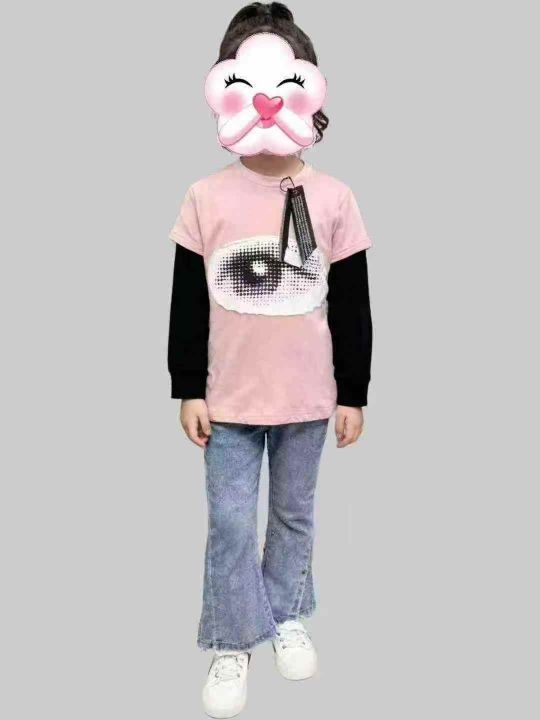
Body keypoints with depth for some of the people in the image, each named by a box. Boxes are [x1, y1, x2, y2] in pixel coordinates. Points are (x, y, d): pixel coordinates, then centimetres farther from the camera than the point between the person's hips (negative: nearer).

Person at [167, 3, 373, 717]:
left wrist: (353, 394, 0)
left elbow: (353, 307, 0)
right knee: (231, 524, 7)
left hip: (307, 398, 1)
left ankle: (286, 614, 41)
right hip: (229, 398, 0)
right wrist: (188, 390, -1)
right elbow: (187, 303, -1)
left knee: (295, 514, 18)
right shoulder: (206, 197, -6)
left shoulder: (334, 198, -5)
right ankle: (234, 640, 28)